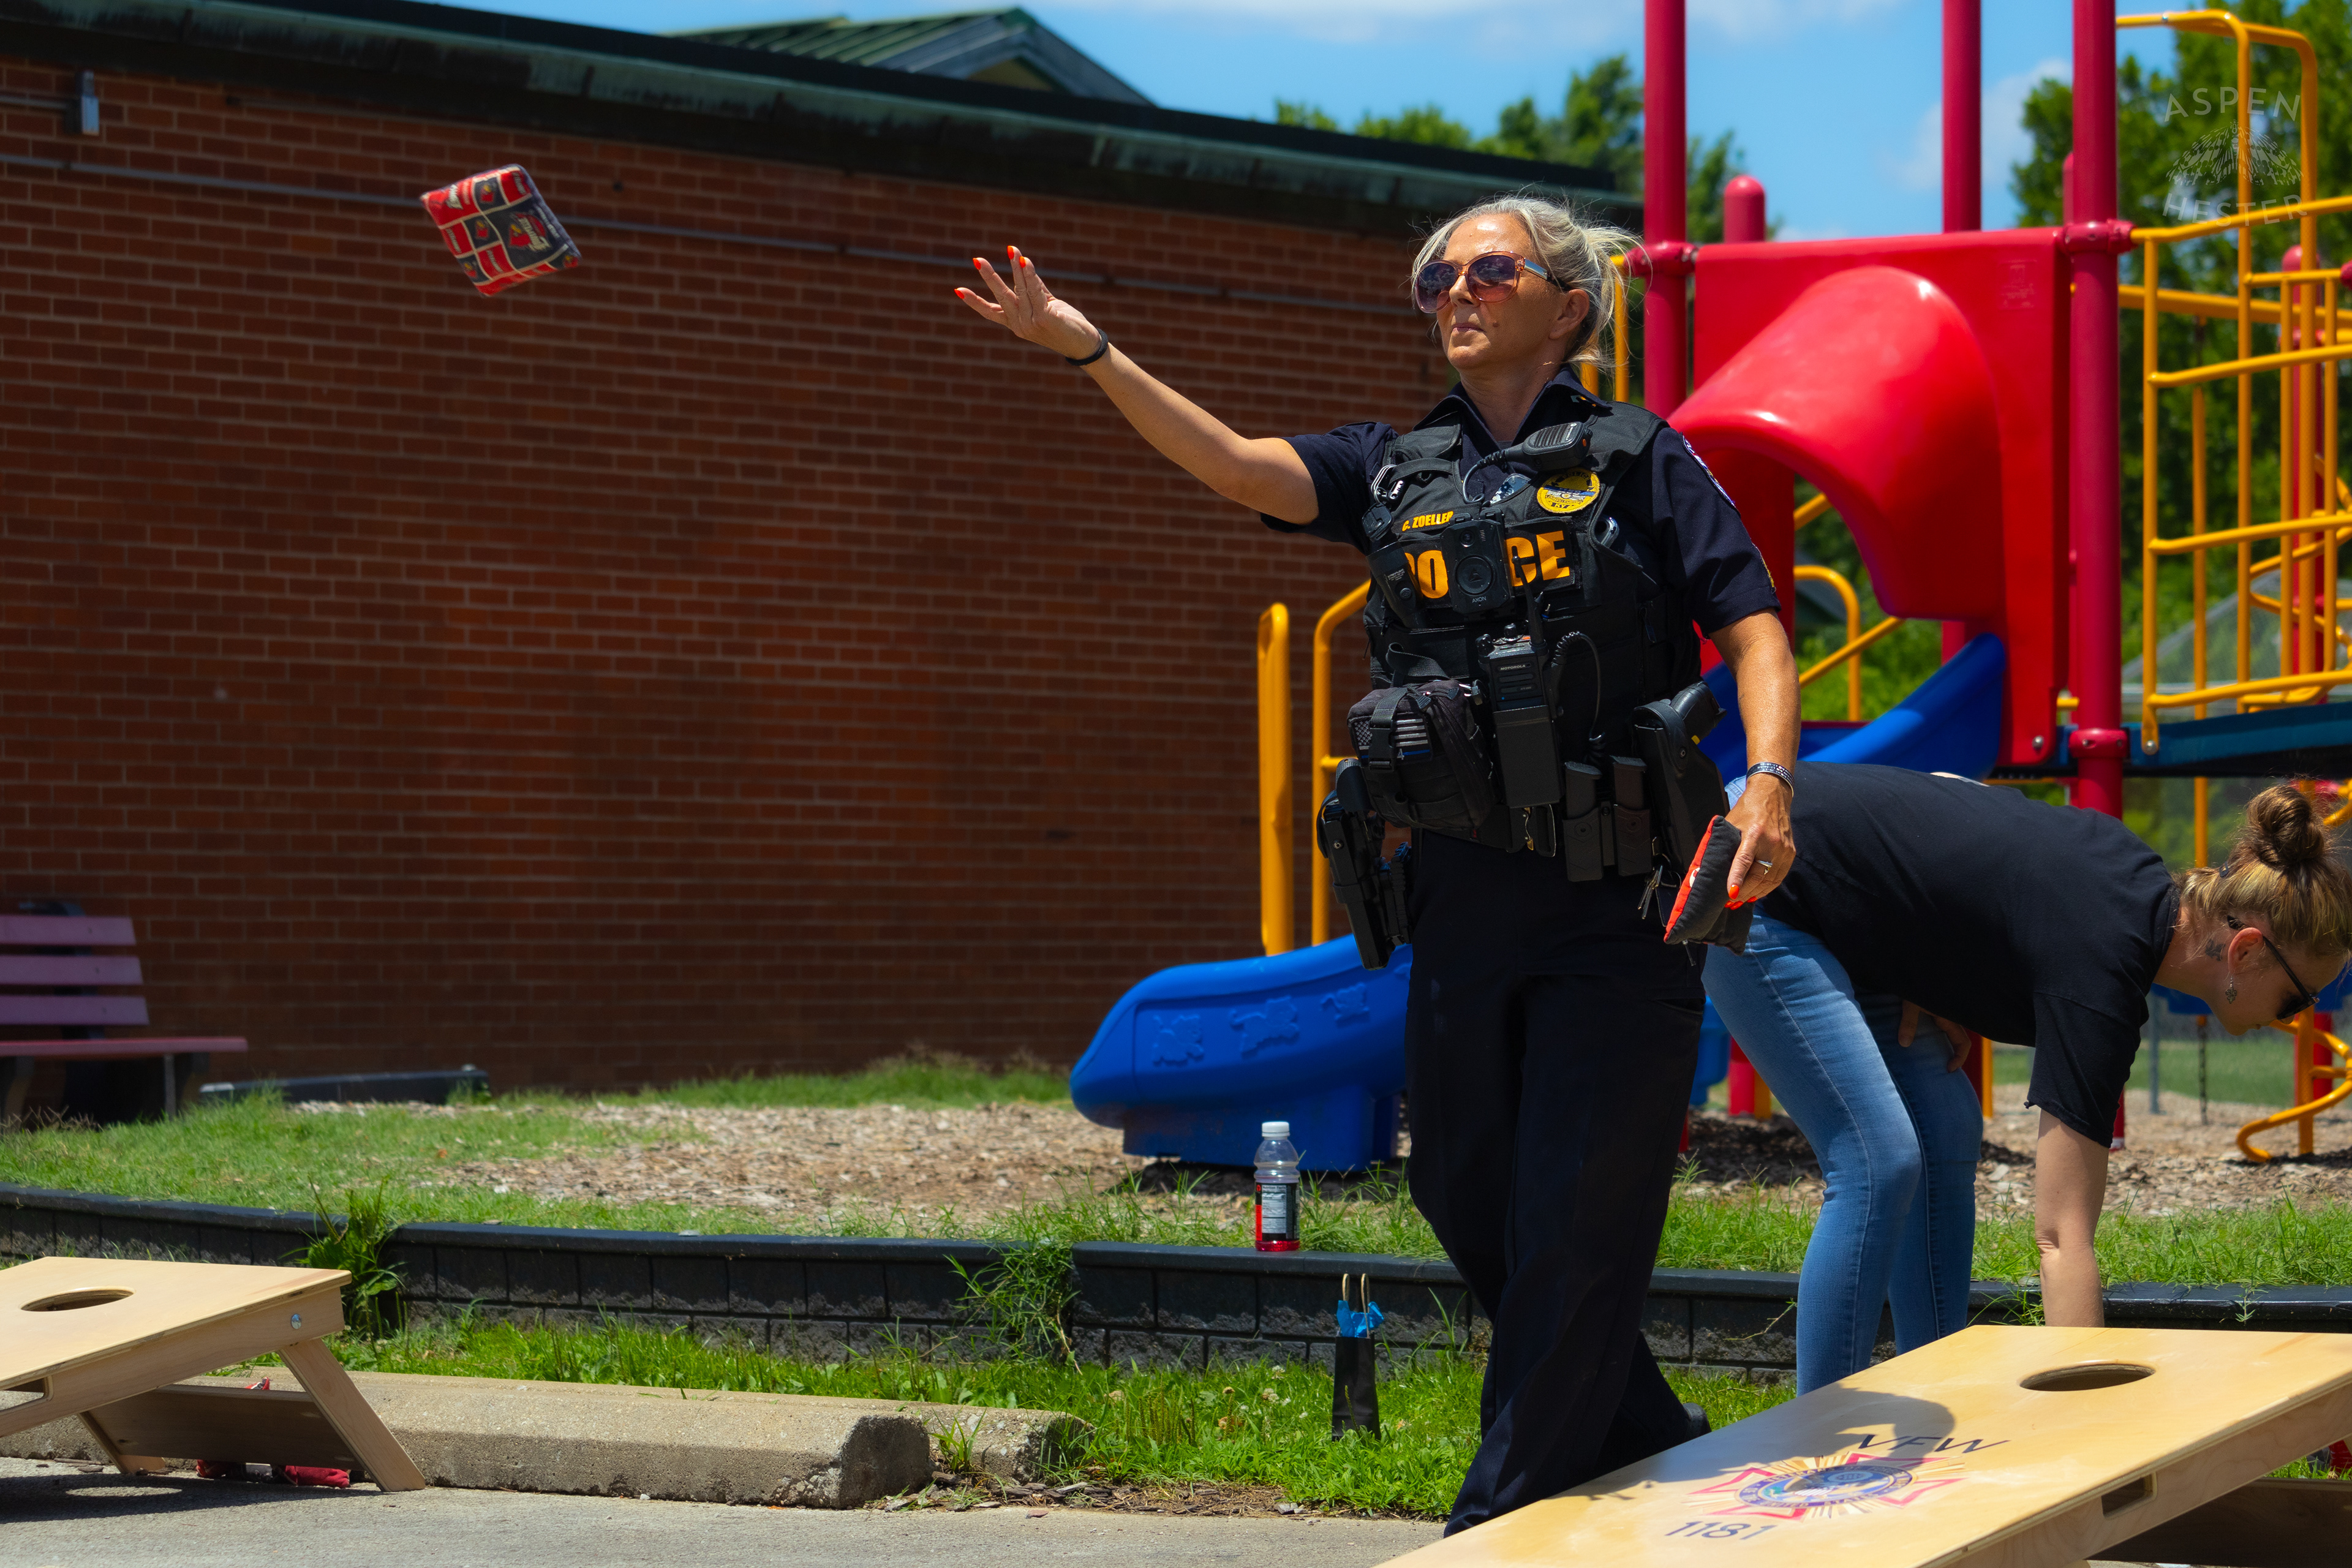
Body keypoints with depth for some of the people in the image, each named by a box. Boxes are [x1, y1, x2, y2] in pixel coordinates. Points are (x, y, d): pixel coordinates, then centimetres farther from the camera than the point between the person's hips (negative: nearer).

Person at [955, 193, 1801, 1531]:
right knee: (1471, 1207, 12)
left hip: (1614, 908, -5)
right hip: (1461, 902, 5)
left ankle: (1502, 1524, 5)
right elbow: (1241, 467, -4)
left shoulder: (1634, 457, 2)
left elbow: (1754, 627, -4)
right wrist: (1086, 348, -16)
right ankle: (1650, 1448, 31)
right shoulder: (1396, 471, 12)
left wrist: (1769, 788, -20)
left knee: (1573, 1228, -3)